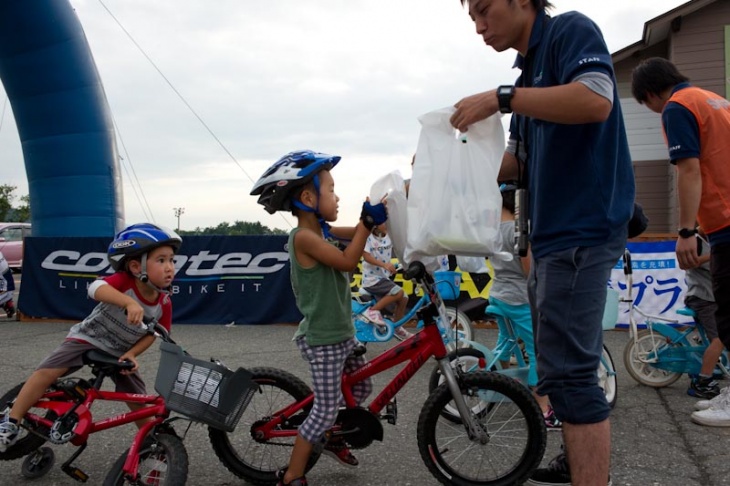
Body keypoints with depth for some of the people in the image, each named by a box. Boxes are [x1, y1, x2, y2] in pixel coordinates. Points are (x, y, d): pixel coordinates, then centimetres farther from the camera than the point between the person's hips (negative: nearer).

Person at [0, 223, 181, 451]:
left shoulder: (164, 303, -17)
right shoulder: (124, 281, -31)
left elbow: (152, 333, -1)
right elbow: (96, 288, -53)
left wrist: (131, 354, -16)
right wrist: (129, 302, -68)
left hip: (119, 352, 4)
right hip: (87, 338, -4)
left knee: (140, 401, 1)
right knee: (47, 372, -21)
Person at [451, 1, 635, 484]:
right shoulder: (531, 68, 20)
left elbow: (595, 100, -24)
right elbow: (517, 163, 17)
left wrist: (501, 98, -22)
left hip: (580, 231, -10)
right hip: (554, 234, 10)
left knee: (567, 372, -12)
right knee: (564, 367, 17)